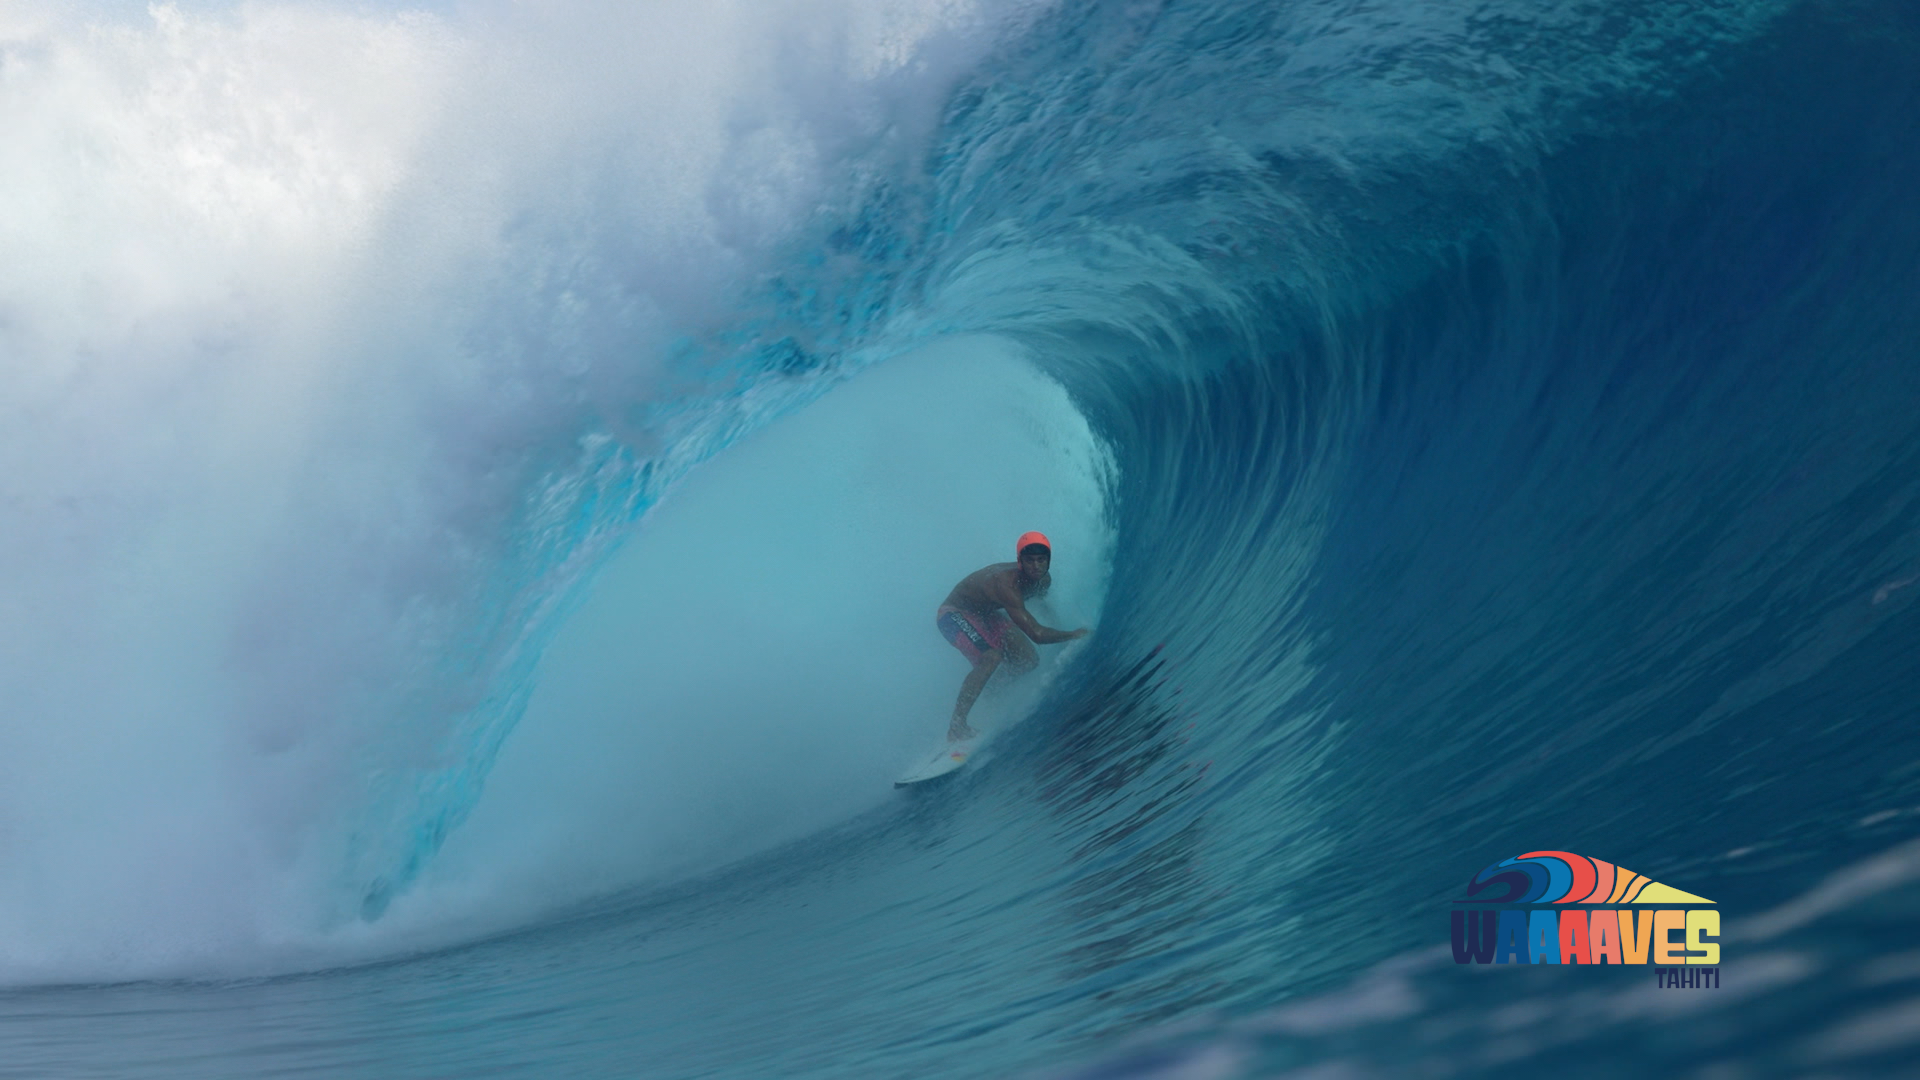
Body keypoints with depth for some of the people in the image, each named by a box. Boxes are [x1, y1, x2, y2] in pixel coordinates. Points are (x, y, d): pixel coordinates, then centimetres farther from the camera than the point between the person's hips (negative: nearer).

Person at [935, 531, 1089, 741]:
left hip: (986, 613, 8)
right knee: (991, 658, -31)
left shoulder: (1043, 580, -12)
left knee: (1028, 661, -2)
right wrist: (1075, 634, -27)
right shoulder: (1006, 583, -39)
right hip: (954, 614, -8)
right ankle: (956, 727, -24)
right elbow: (1037, 634, -40)